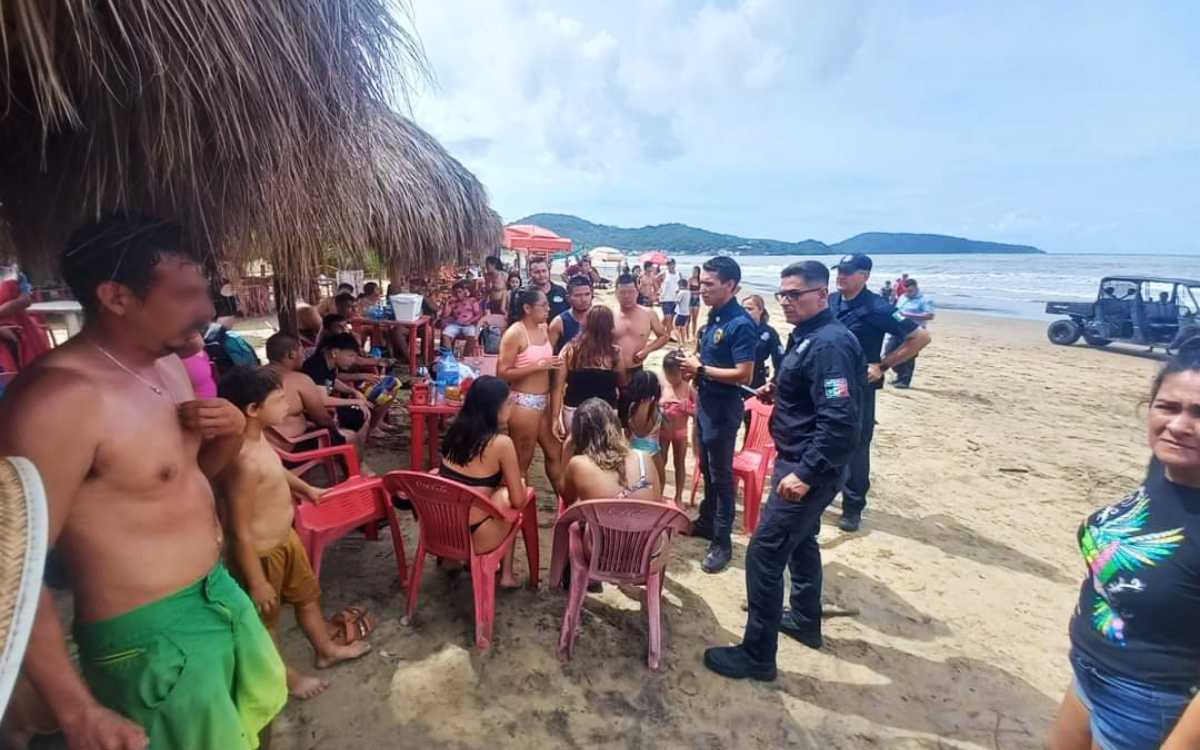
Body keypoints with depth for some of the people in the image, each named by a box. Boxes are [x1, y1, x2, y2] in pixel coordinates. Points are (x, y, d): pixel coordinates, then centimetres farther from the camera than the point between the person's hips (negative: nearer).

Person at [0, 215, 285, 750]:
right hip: (154, 636, -8)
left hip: (220, 593, 8)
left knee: (260, 706, 27)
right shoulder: (59, 398, -26)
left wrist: (233, 430, -7)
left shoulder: (167, 363, 2)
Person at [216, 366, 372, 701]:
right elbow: (240, 532, -28)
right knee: (265, 619, 17)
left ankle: (326, 649, 49)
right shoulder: (244, 461, -34)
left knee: (307, 594, 27)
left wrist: (305, 488, 34)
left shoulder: (258, 438, -4)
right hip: (262, 552, -9)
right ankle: (283, 675, 41)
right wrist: (257, 583, -20)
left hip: (286, 537, 9)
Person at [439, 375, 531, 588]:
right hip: (474, 537, -6)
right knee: (508, 495, 19)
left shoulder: (455, 431, 3)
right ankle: (506, 574, 26)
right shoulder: (501, 443, -16)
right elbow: (518, 501, -8)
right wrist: (521, 482, 12)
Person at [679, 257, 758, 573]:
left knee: (721, 473, 2)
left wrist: (700, 370, -19)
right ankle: (707, 521, 38)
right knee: (706, 468, 21)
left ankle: (722, 541, 16)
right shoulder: (714, 317, 7)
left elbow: (744, 374, -25)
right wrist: (694, 367, 0)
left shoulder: (741, 324, -20)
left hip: (724, 407, -9)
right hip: (705, 401, 9)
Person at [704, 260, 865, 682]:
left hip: (810, 468, -11)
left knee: (765, 554, -5)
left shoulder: (830, 343, -22)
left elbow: (840, 420, -29)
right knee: (799, 541, 24)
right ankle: (805, 621, 44)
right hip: (799, 460, 11)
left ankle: (757, 655, 8)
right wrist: (779, 390, 5)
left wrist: (806, 473, -29)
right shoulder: (807, 337, 10)